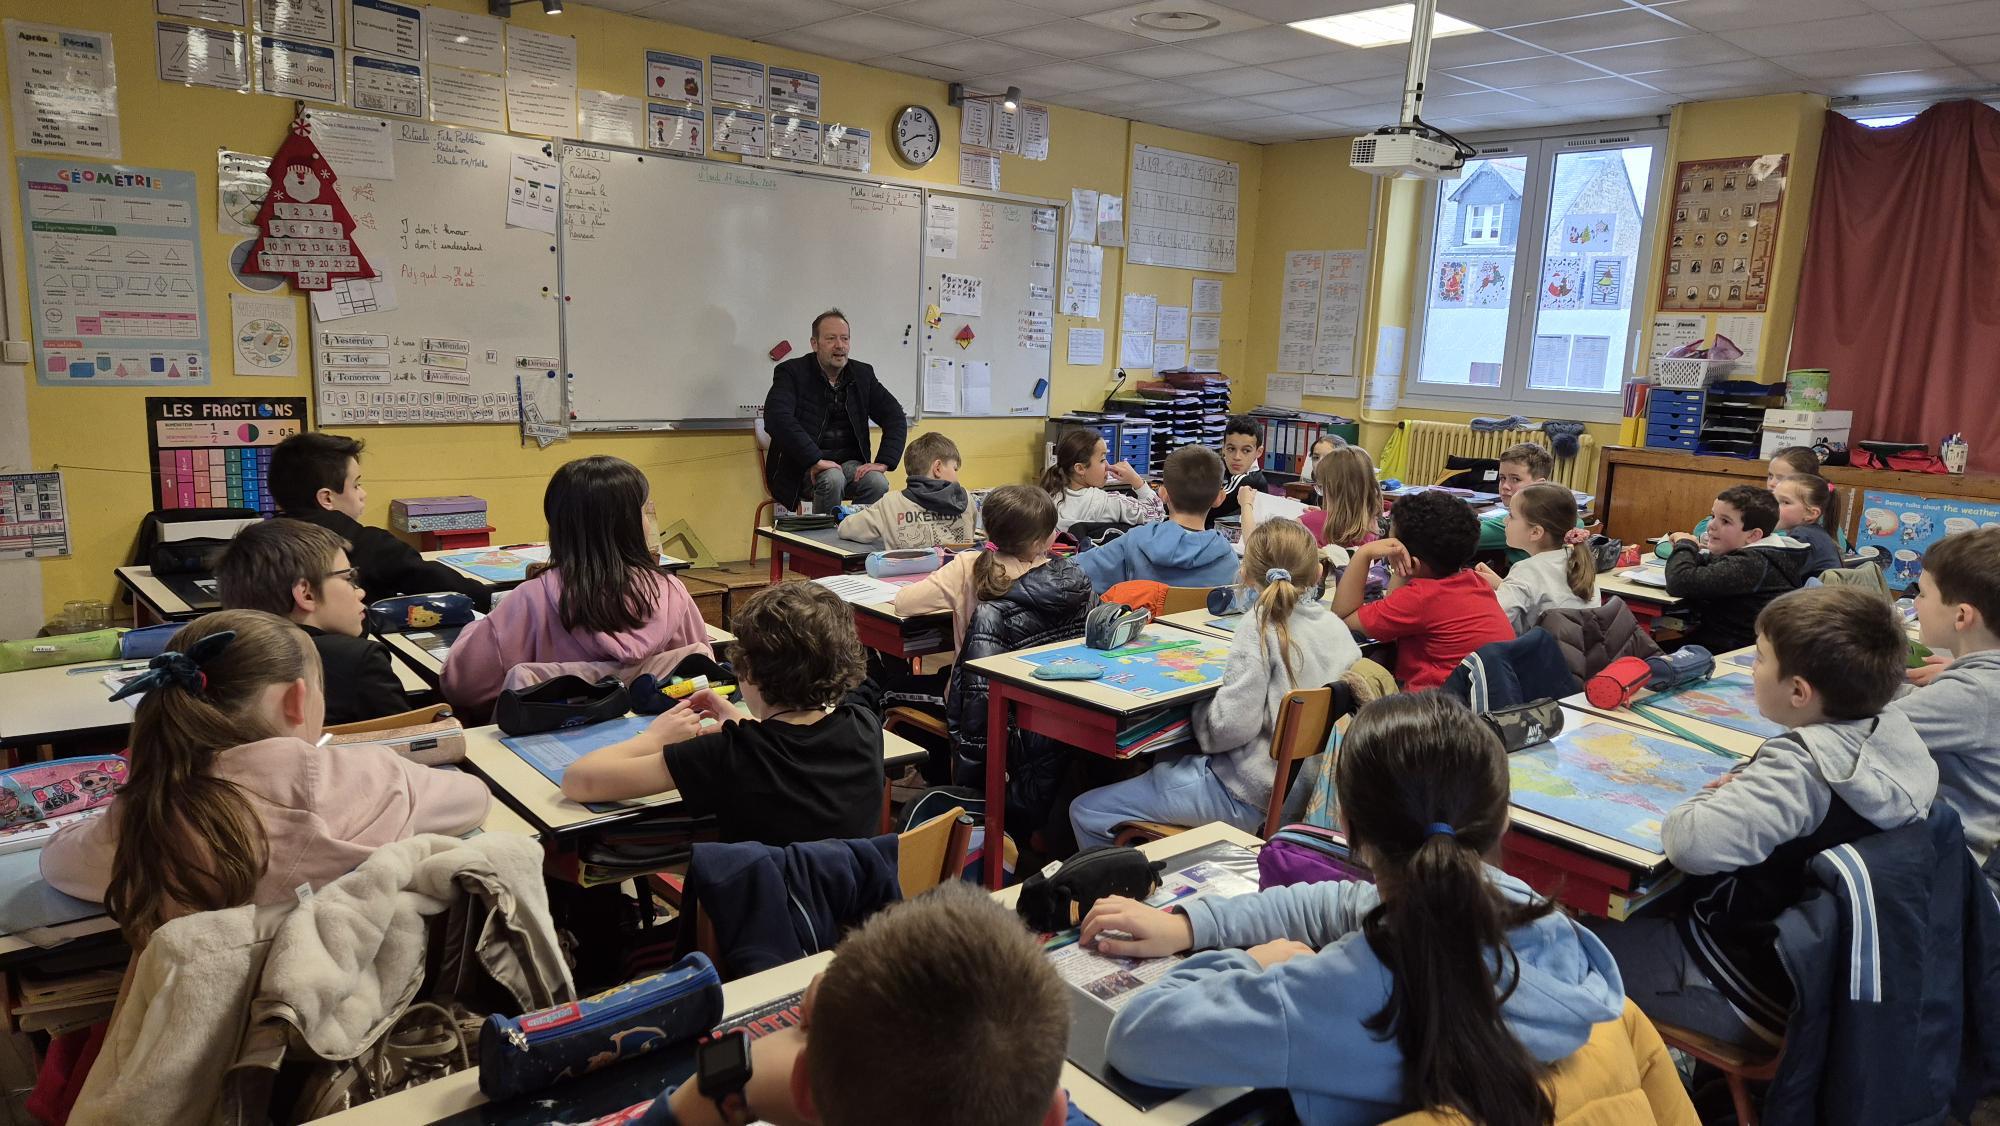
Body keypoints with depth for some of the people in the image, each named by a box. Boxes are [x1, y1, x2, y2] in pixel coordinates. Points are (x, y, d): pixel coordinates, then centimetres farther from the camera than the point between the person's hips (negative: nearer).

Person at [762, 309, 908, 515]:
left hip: (849, 461, 4)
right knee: (833, 479, -34)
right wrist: (815, 460, -30)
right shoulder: (792, 372, -4)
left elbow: (896, 417, 7)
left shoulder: (862, 374, 10)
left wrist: (883, 462, -9)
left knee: (878, 483, -26)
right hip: (802, 466, -3)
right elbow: (777, 418, -21)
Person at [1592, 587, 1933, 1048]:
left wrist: (1706, 800, -20)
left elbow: (1692, 843, -43)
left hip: (1769, 993, -9)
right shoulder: (1895, 729, -8)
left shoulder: (1799, 767, -32)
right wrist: (1743, 786, -4)